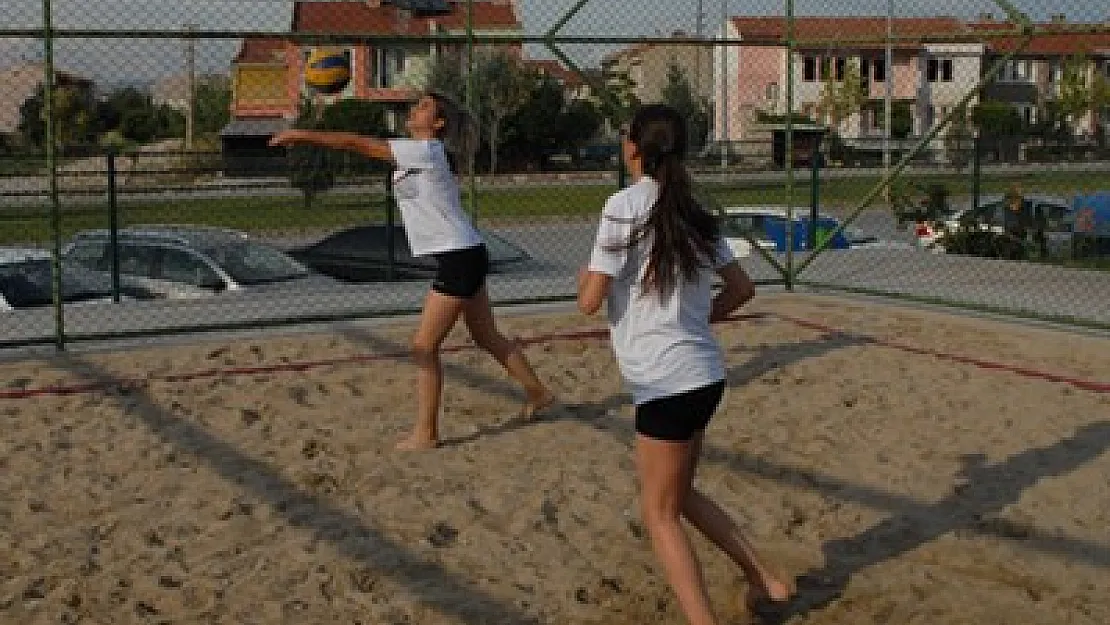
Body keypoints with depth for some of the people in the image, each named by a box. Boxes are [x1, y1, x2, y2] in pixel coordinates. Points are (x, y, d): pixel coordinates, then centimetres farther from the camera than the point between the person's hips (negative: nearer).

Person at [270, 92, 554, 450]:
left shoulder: (426, 150, -16)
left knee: (424, 347, -5)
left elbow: (358, 144, -16)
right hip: (465, 258, 10)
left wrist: (303, 135, -12)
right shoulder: (413, 153, 15)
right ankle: (538, 393, 36)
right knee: (488, 337, 22)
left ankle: (425, 433, 2)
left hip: (459, 258, -10)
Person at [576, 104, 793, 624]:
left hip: (666, 382, -8)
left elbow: (590, 301, -15)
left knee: (659, 512, 5)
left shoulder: (626, 204, -13)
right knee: (678, 494, 24)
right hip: (702, 374, 8)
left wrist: (584, 278, 6)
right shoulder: (691, 211, 8)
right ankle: (767, 581, 27)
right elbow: (742, 288, 14)